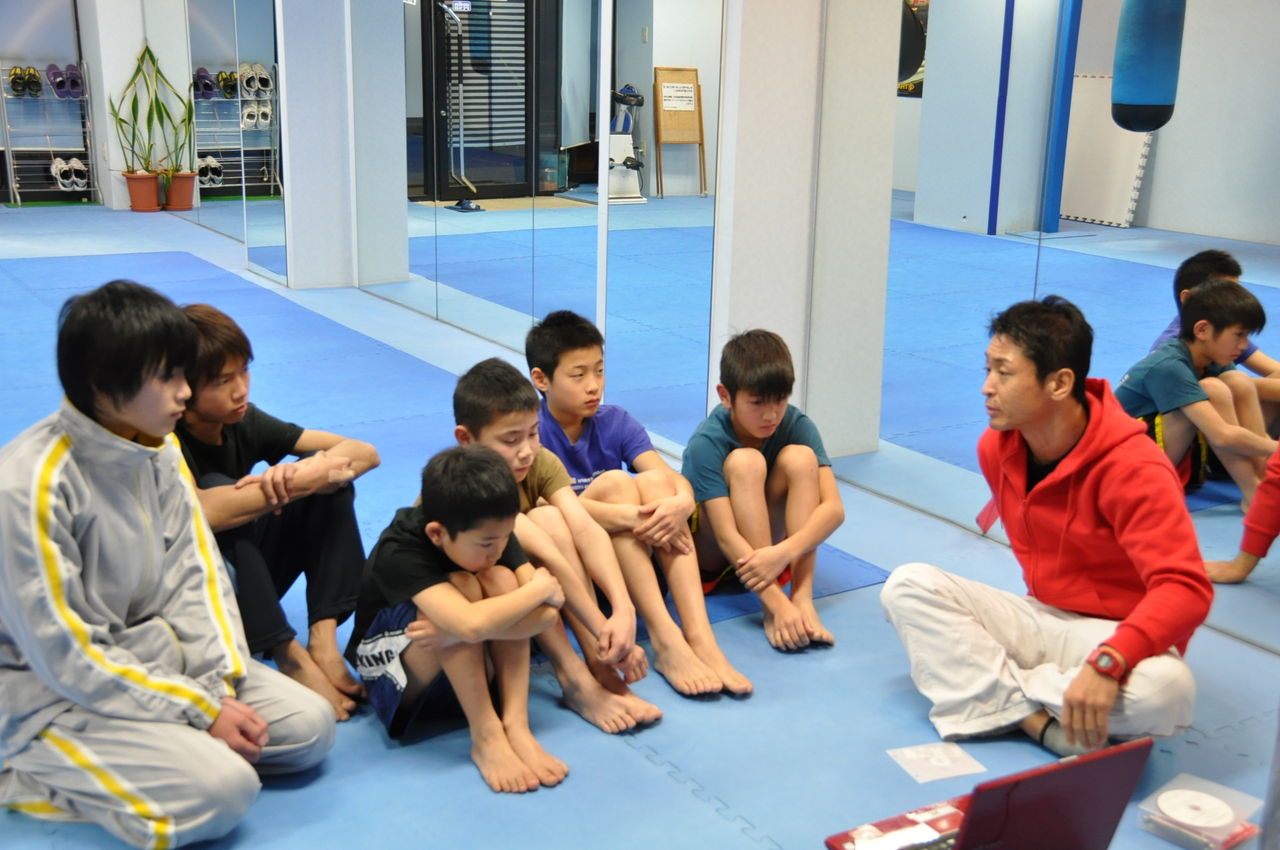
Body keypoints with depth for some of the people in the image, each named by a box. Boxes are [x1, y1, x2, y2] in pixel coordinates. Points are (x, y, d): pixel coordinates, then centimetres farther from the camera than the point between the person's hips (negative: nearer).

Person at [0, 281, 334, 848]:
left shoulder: (159, 451, 0)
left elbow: (193, 576, 3)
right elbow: (67, 656, -22)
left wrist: (222, 686, -10)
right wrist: (202, 711, -19)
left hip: (150, 653, 8)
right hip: (50, 692, -7)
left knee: (308, 726, -2)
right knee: (220, 791, -25)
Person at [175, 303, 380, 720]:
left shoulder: (244, 422, -4)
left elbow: (366, 453, -9)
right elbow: (195, 513, -44)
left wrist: (320, 467, -32)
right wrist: (298, 480, -36)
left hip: (245, 584, 6)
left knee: (327, 474, -13)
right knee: (218, 490, -32)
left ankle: (323, 636, -21)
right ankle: (289, 654, -28)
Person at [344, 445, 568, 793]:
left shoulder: (491, 533, -15)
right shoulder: (399, 553, -31)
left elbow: (547, 613, -24)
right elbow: (471, 624, -47)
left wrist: (459, 629, -38)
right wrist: (540, 587, -30)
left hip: (458, 671, 5)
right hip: (392, 676, -5)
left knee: (501, 580, -25)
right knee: (461, 586, -32)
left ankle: (516, 724, -28)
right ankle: (486, 738, -28)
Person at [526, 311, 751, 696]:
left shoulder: (615, 422, 3)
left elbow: (674, 478, -11)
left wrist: (682, 502, -36)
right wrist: (629, 517, -38)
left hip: (630, 559, 4)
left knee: (653, 481, -22)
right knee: (613, 482, -26)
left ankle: (700, 637, -35)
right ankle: (665, 641, -36)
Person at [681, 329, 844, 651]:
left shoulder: (797, 426, -15)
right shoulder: (706, 443, -25)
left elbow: (833, 508, -23)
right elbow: (726, 536, -33)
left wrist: (784, 552, -41)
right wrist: (777, 603, -44)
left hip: (770, 547, 4)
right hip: (709, 554, -3)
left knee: (799, 458, -22)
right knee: (745, 462, -30)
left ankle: (803, 598, -29)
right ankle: (772, 612, -34)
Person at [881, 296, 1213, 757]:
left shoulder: (1134, 468, -23)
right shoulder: (996, 447, -3)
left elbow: (1185, 588, -31)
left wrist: (1107, 662, -45)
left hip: (1115, 636, -5)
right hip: (1038, 618, 6)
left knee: (1165, 689, -39)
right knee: (909, 584, -15)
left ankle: (1002, 694, -19)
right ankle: (1037, 717, -27)